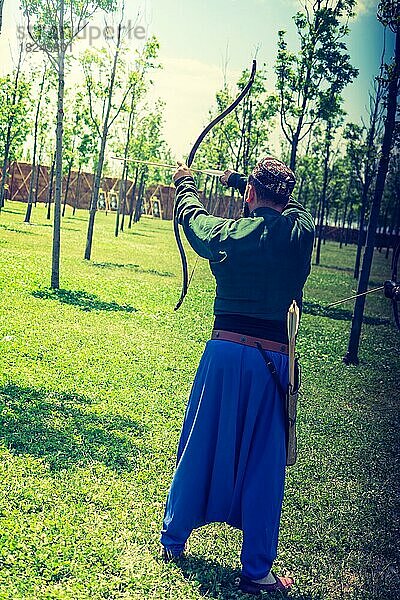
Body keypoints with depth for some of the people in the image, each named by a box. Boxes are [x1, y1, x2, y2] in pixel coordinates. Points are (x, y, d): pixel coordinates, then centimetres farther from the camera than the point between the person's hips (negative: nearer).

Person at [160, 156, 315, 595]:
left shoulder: (230, 233, -3)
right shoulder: (301, 232, 0)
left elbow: (191, 216, 18)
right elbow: (287, 205, 23)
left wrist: (185, 183, 40)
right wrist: (237, 179, 37)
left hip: (226, 352, 0)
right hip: (273, 358, 0)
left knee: (199, 447, 15)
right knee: (264, 463, 9)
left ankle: (173, 539, 33)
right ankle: (256, 571, 19)